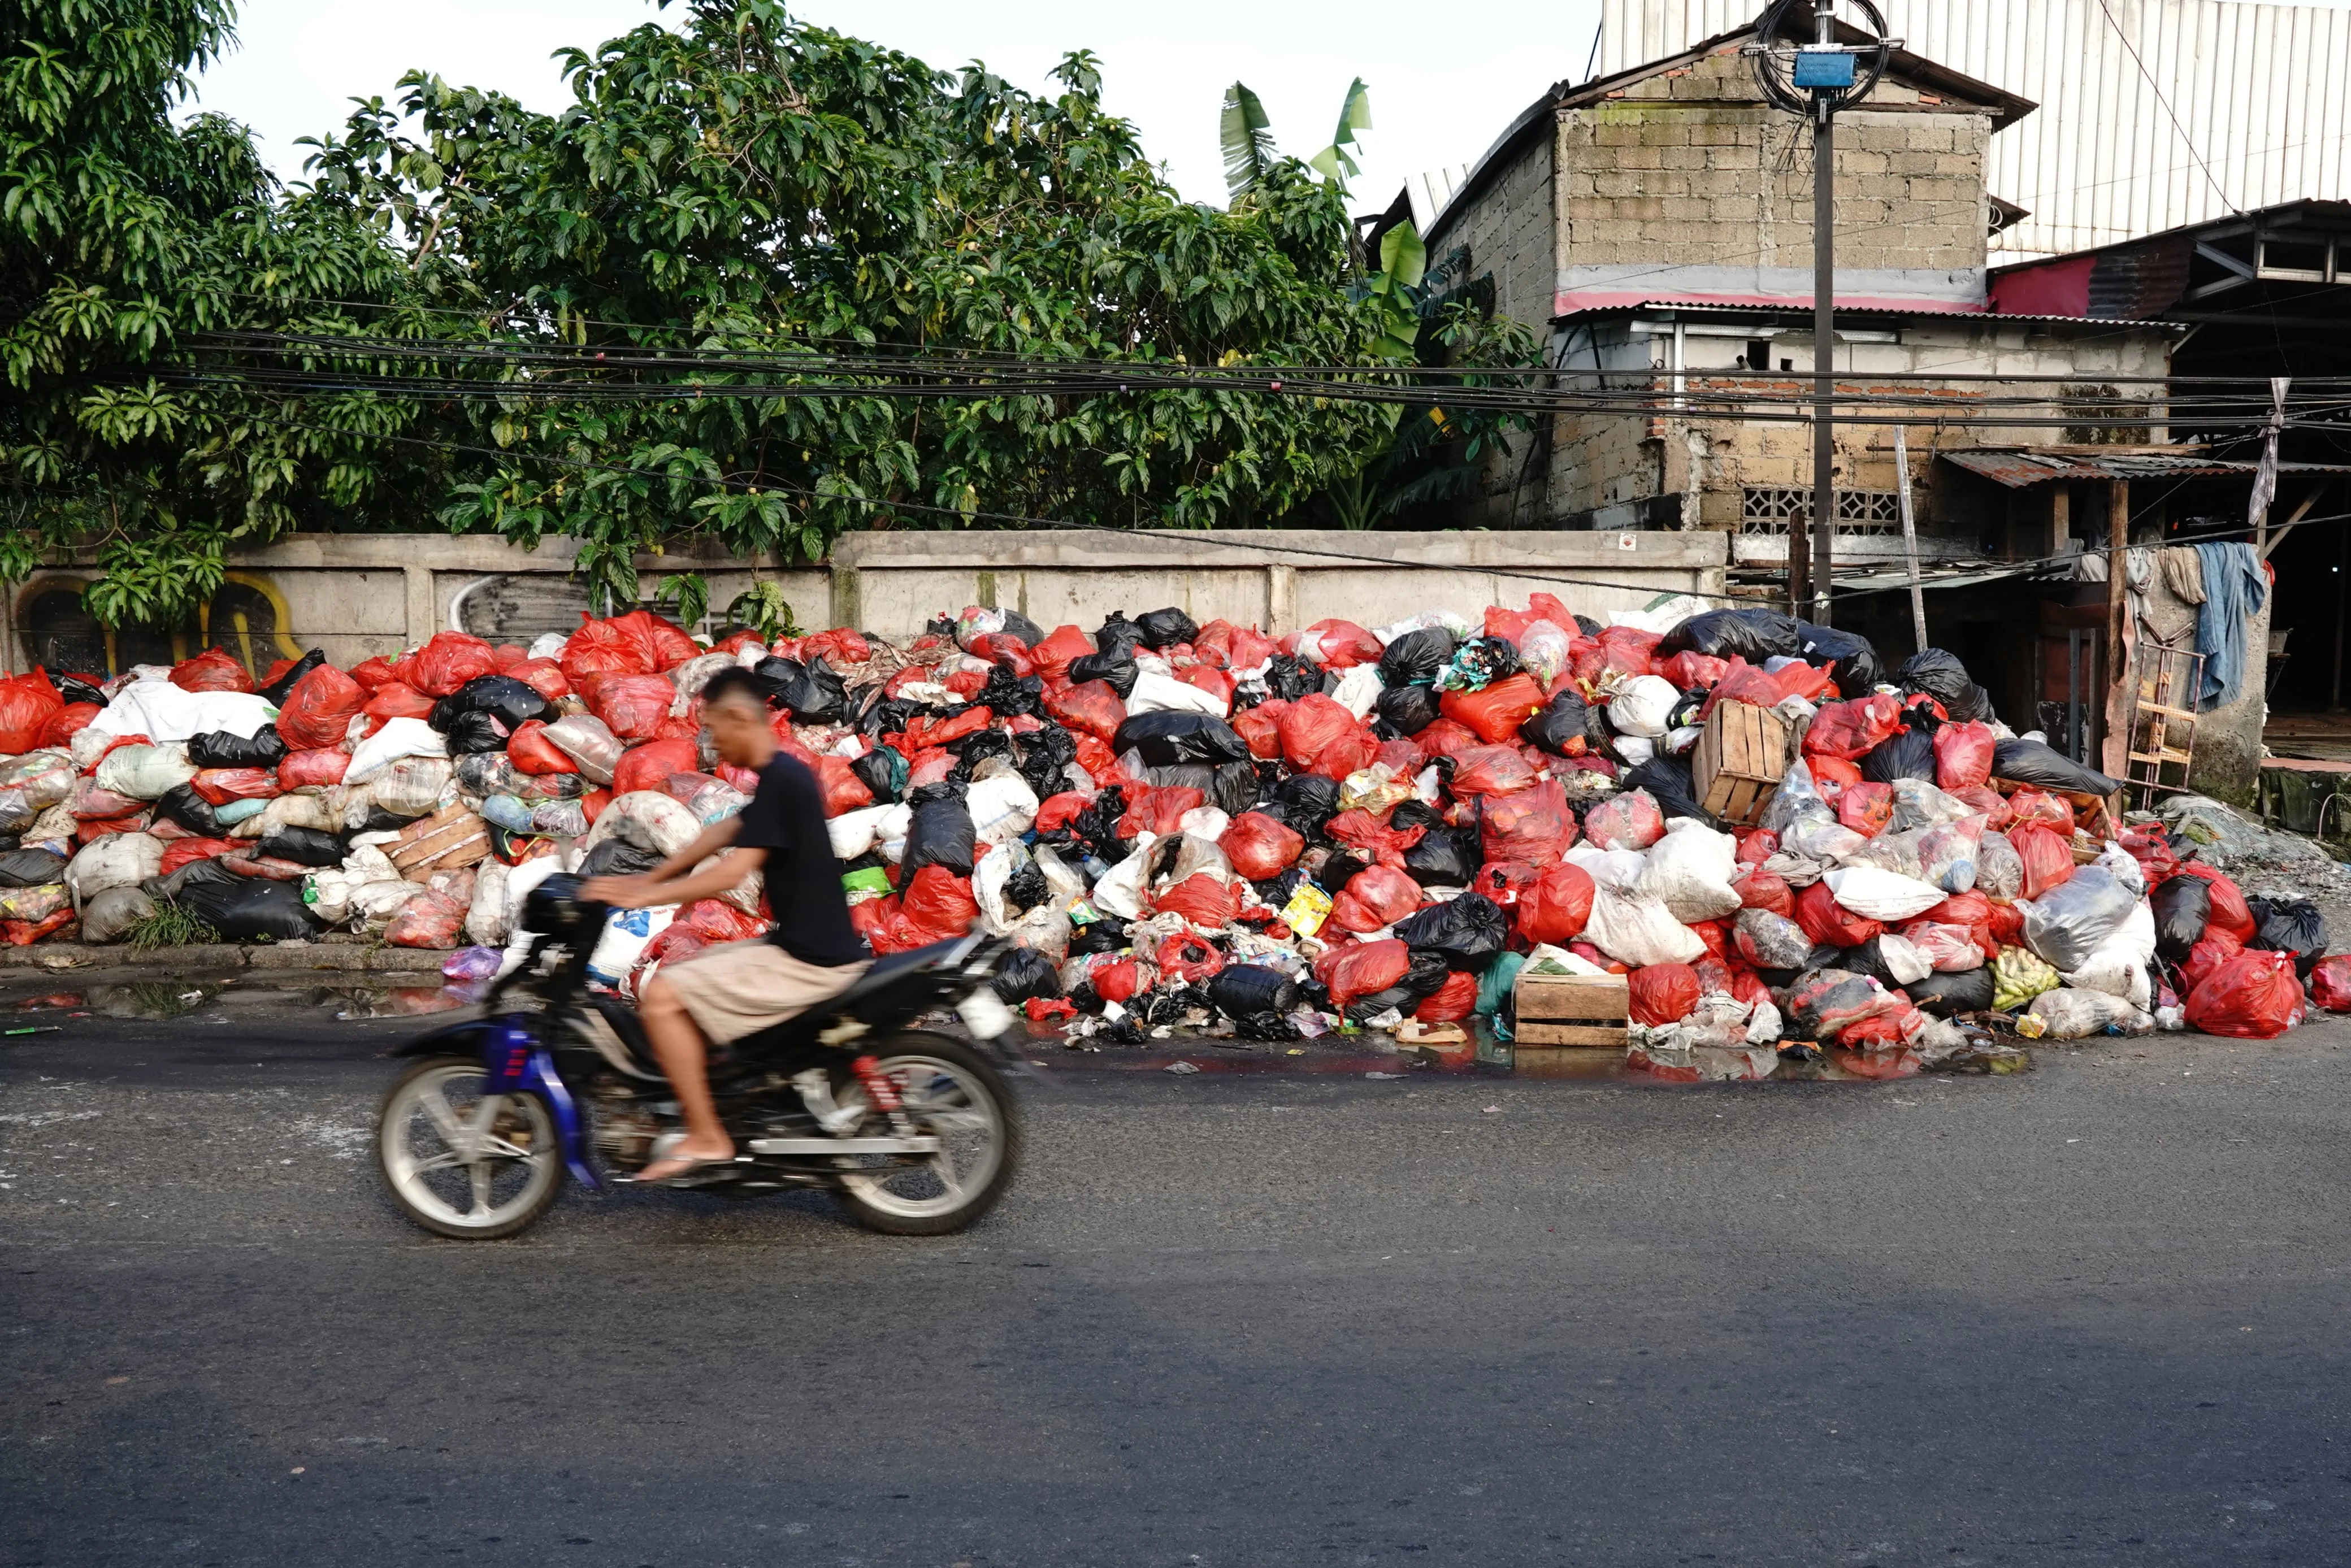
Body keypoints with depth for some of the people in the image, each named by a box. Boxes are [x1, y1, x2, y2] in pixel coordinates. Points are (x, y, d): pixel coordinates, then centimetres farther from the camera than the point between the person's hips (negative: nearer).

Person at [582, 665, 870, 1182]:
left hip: (809, 961, -10)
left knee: (662, 997, -14)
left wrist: (643, 897, -18)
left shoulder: (779, 781, -18)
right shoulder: (784, 774, 13)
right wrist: (650, 879, 18)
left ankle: (706, 1137, -7)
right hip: (806, 946, 10)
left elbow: (732, 872, -23)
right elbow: (724, 832, 21)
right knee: (681, 972, 21)